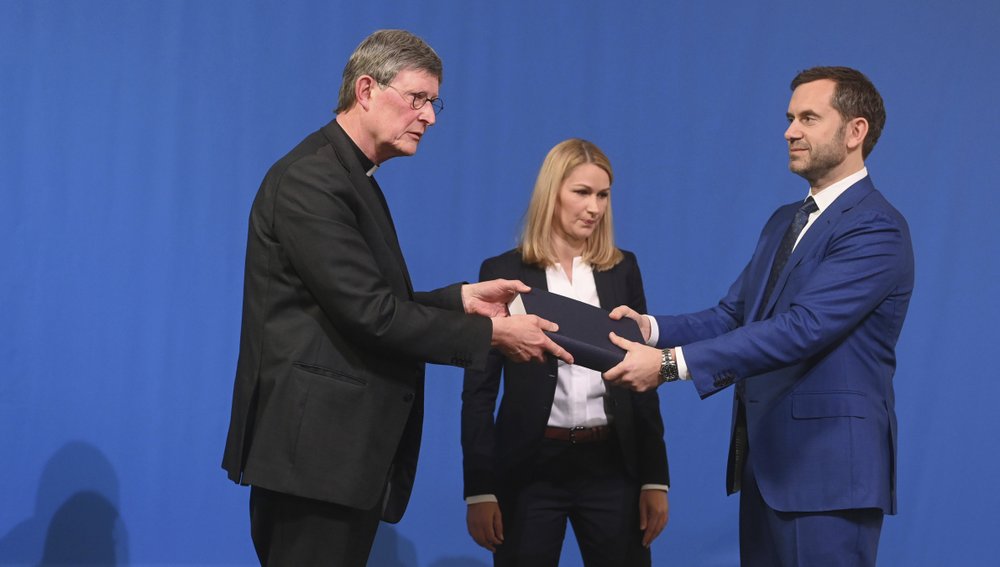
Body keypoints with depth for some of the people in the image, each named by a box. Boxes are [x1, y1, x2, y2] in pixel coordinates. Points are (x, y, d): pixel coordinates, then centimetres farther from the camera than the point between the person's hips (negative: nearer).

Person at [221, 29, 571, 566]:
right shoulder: (311, 179, -15)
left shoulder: (353, 179, 17)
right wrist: (489, 331, -13)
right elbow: (369, 314, -20)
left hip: (346, 449, 10)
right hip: (315, 446, -10)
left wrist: (462, 299, 4)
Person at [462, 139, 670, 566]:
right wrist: (480, 487, -6)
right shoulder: (504, 272, 0)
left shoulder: (622, 269, 8)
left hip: (613, 465, 2)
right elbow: (479, 389, 0)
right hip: (530, 467, -2)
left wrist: (655, 477, 3)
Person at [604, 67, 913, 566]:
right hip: (764, 460, 9)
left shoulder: (877, 229, -14)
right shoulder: (784, 222, 16)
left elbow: (800, 328, -24)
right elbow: (731, 316, 13)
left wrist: (670, 363, -28)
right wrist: (652, 328, -7)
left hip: (827, 467, -9)